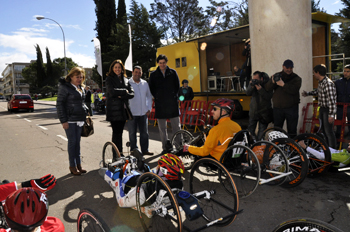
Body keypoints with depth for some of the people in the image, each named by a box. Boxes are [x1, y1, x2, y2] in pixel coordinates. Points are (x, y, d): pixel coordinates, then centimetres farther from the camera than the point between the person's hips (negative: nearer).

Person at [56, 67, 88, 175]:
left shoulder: (81, 88, 14)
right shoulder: (65, 87, -8)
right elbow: (59, 104, -10)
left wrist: (86, 112, 13)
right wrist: (63, 120, -14)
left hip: (80, 120, 7)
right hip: (70, 120, -6)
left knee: (77, 142, 11)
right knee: (72, 142, -1)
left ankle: (78, 164, 19)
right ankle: (72, 166, 9)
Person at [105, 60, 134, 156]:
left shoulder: (125, 80, 16)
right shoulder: (109, 79, 2)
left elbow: (131, 94, 5)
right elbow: (112, 91, -16)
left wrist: (121, 96, -10)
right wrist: (125, 91, -5)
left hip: (123, 110, 5)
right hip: (114, 110, -5)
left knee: (120, 131, 10)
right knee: (116, 132, -5)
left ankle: (120, 153, 17)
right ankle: (116, 155, 2)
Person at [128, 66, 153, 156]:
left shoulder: (145, 83, 10)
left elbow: (149, 96, 16)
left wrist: (149, 109, 8)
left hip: (143, 113, 4)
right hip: (132, 113, -4)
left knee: (144, 133, 9)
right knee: (132, 133, 5)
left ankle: (145, 150, 20)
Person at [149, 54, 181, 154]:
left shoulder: (172, 72, 7)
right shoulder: (153, 75, 7)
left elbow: (177, 85, 12)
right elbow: (151, 88, 12)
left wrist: (173, 96, 5)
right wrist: (157, 97, 4)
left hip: (172, 103, -1)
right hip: (160, 104, 1)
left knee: (176, 126, 1)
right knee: (162, 128, 4)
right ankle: (166, 146, 13)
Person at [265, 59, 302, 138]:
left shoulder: (296, 78, 4)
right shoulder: (276, 76, 11)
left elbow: (294, 90, -15)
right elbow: (267, 88, 1)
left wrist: (283, 85, -23)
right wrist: (273, 82, -18)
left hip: (291, 108, -2)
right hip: (277, 107, 2)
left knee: (292, 130, 2)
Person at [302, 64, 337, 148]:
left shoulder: (328, 83, -23)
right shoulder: (320, 82, 5)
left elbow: (332, 100, -25)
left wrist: (331, 115, -25)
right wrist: (308, 93, 24)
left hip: (328, 109, -9)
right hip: (322, 108, 9)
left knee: (328, 131, -3)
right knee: (323, 129, 18)